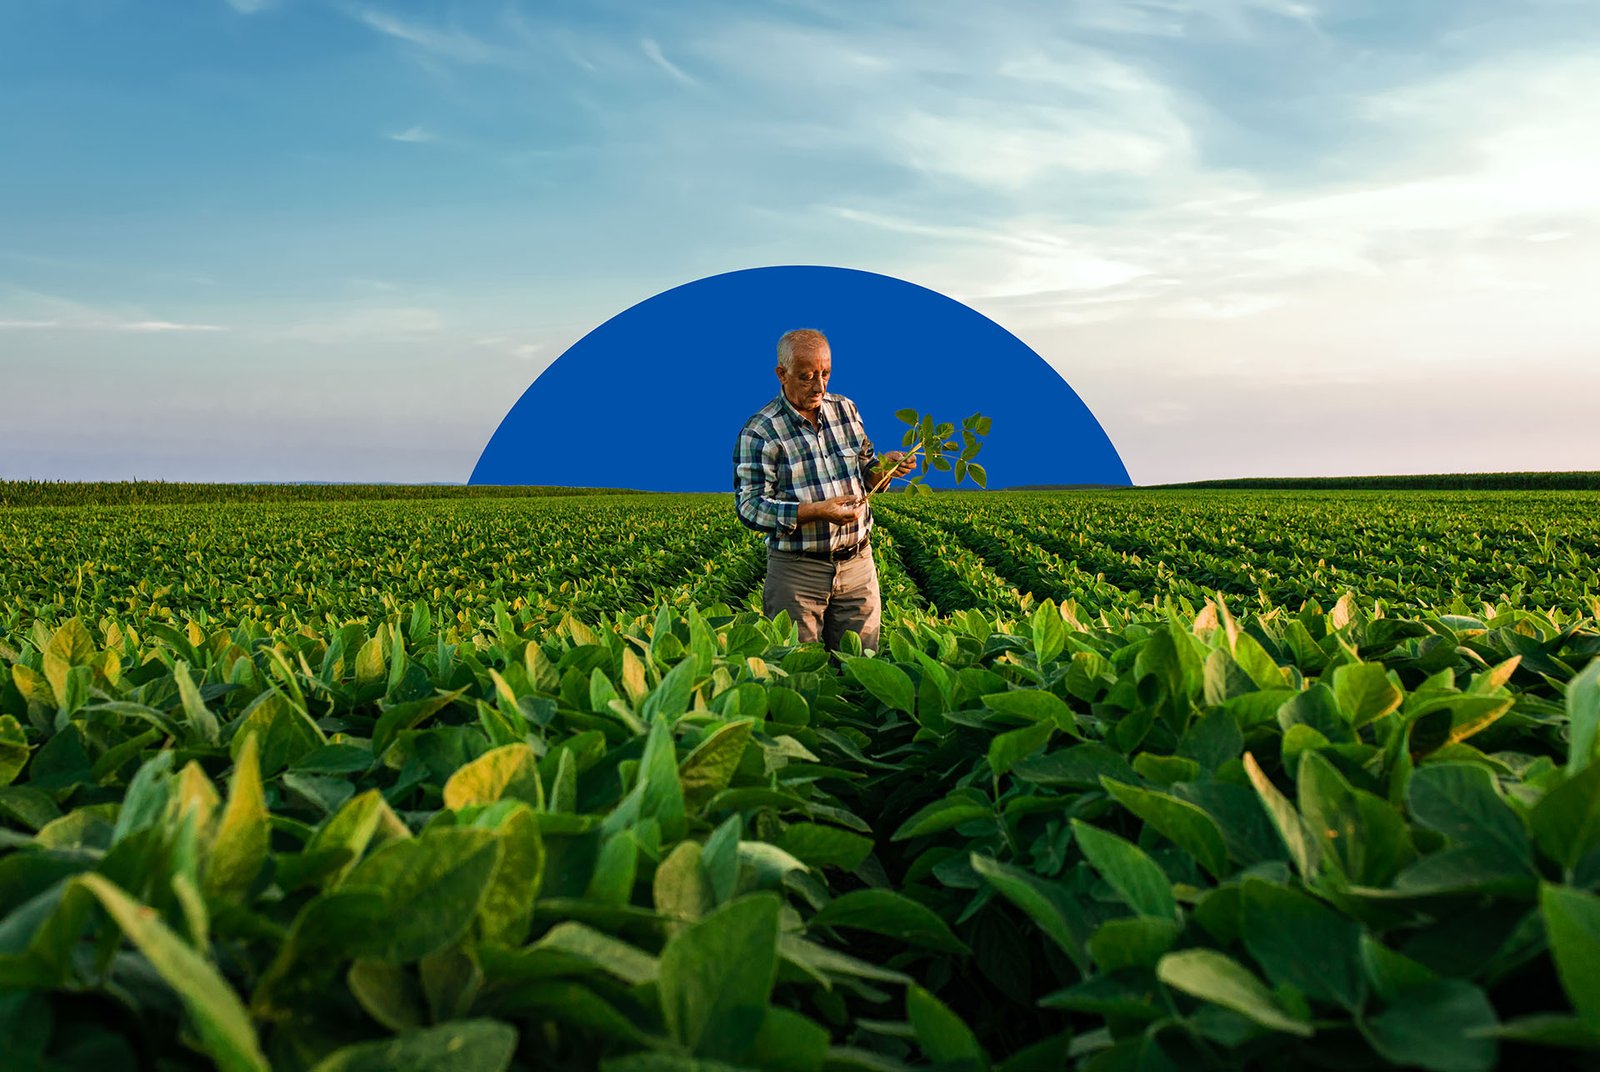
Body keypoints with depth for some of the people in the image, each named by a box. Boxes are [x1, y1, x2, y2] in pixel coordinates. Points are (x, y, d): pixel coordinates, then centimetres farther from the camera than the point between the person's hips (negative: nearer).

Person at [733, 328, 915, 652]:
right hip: (797, 570, -4)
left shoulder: (845, 409, 7)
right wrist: (818, 511, -25)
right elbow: (749, 507, -15)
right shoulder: (759, 431, -10)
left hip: (858, 563, 4)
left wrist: (883, 466, -7)